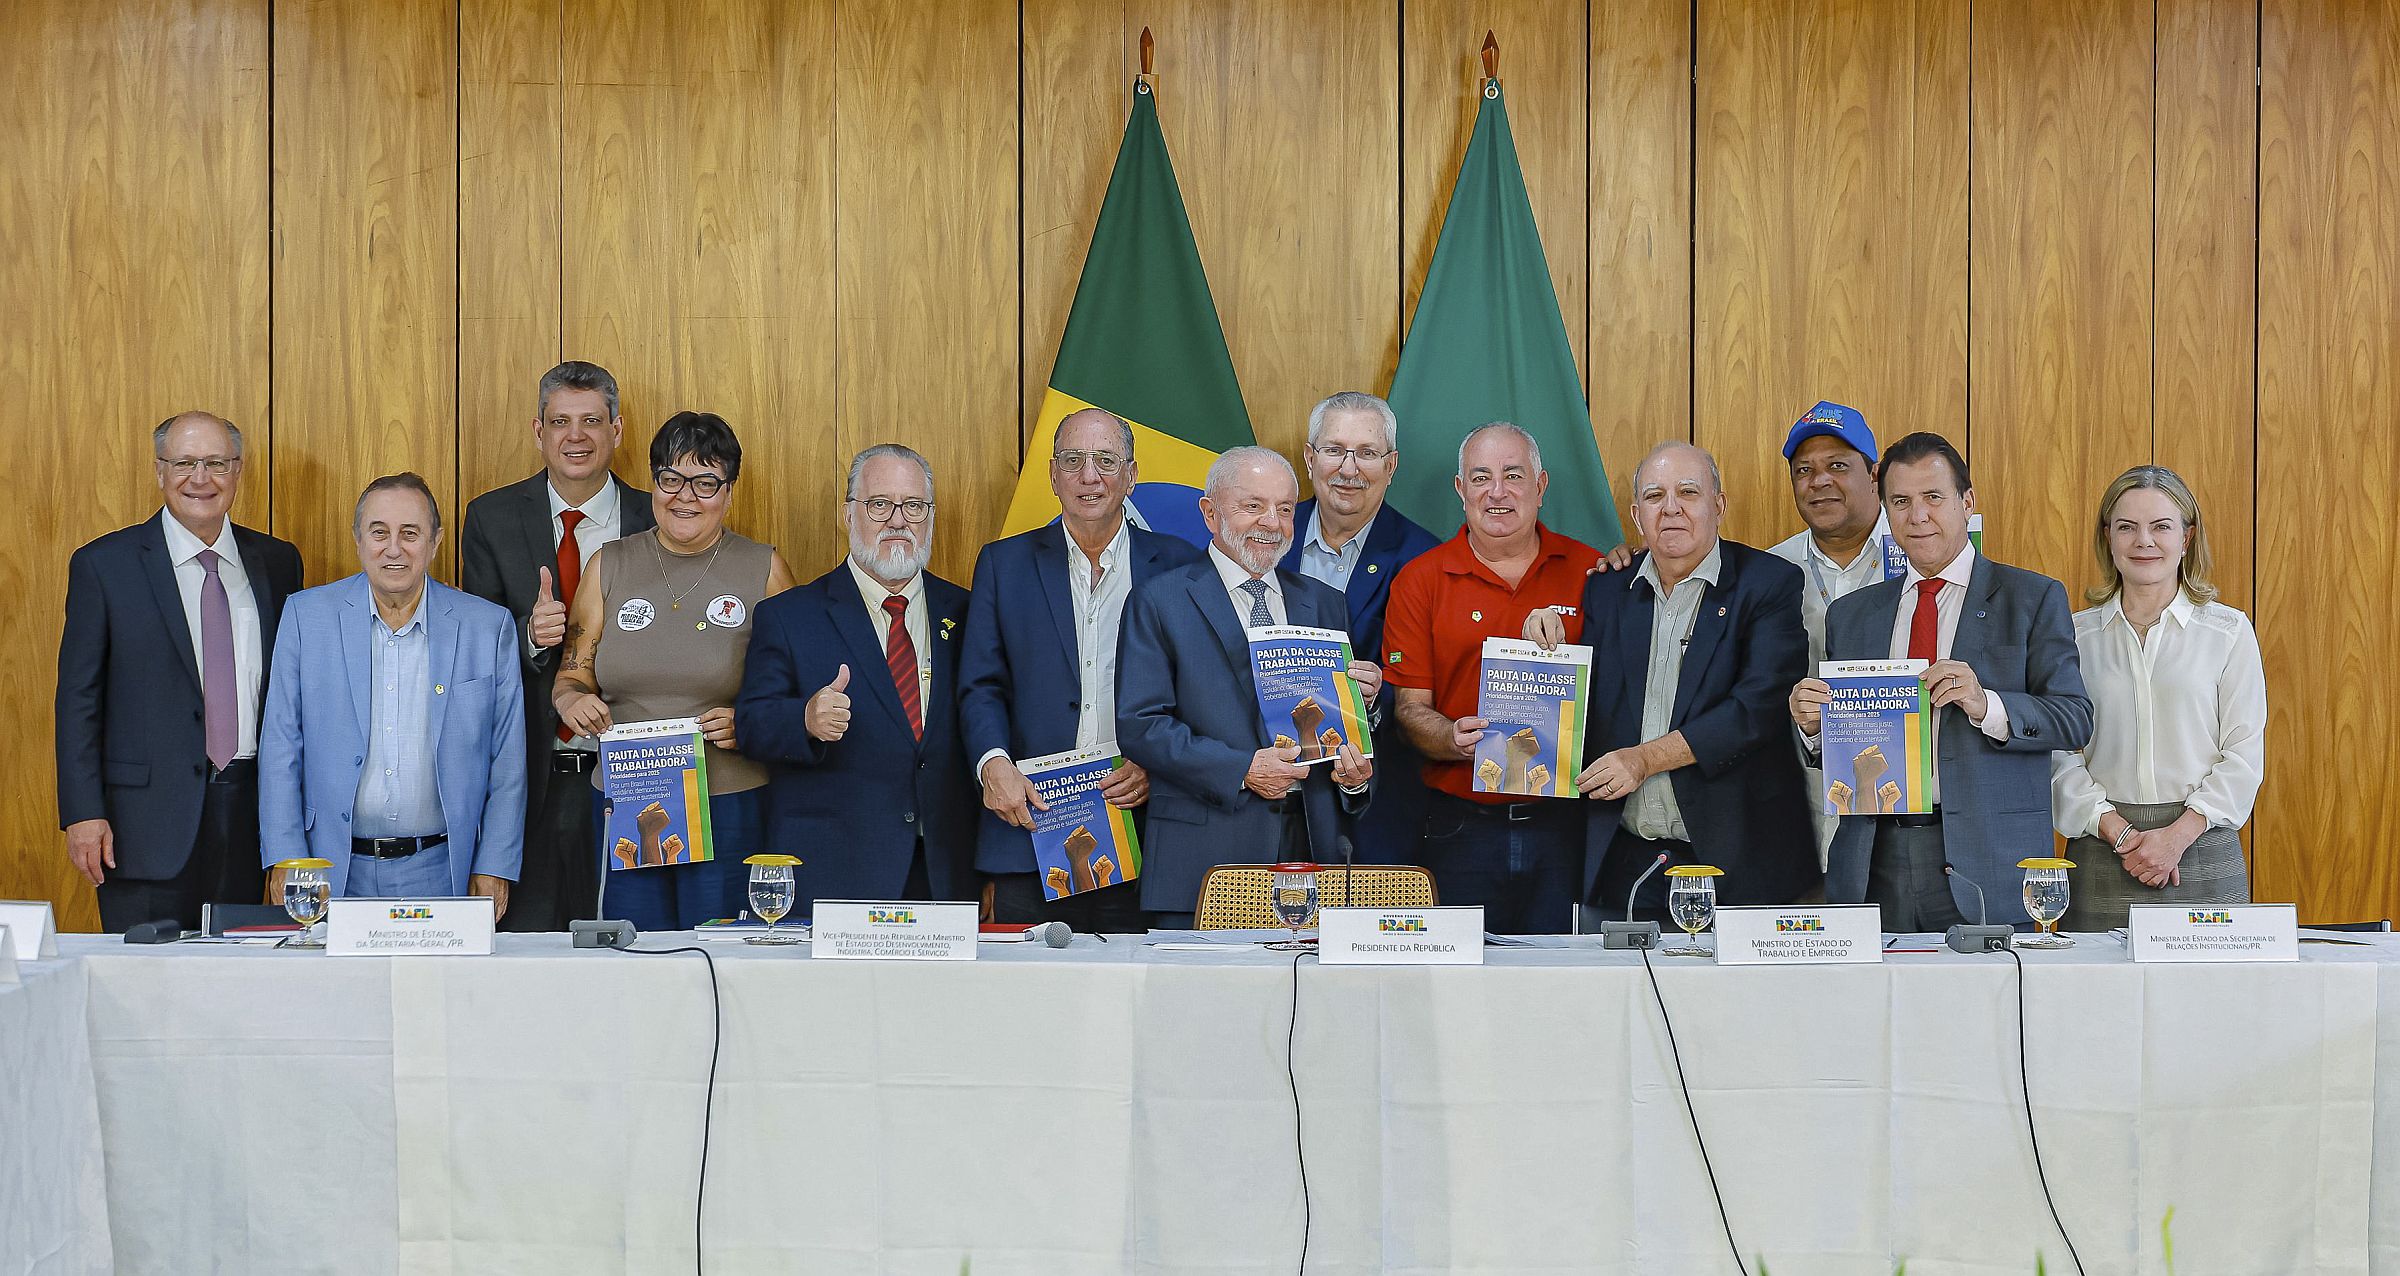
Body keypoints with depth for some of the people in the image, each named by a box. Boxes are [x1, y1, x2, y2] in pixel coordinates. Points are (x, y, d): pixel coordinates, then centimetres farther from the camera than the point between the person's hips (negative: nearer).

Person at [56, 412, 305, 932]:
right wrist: (82, 814, -8)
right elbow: (78, 698, 0)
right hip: (148, 820, -3)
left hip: (253, 811, 3)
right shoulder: (103, 564, 1)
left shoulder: (277, 562, 10)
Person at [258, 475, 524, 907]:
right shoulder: (307, 615, 2)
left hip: (439, 873, 0)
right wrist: (285, 861, -3)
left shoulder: (489, 626, 1)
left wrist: (494, 868, -1)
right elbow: (281, 747, 3)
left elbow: (506, 761, 4)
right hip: (334, 874, 0)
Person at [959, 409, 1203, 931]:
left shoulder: (1178, 564, 8)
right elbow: (981, 687, 6)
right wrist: (994, 764, -13)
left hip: (1142, 838, 0)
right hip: (1030, 827, 1)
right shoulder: (1004, 564, 11)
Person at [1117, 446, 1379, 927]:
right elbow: (1138, 725, -7)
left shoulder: (1324, 604, 16)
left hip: (1312, 848, 4)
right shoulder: (1158, 601, 2)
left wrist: (1355, 775, -5)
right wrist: (1242, 770, -14)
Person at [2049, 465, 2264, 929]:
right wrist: (2118, 832, -10)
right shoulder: (2075, 635, 7)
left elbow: (2245, 754, 1)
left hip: (2204, 855, 0)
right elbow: (2060, 755, 3)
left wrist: (2178, 834, -11)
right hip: (2102, 854, 1)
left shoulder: (2229, 631, 5)